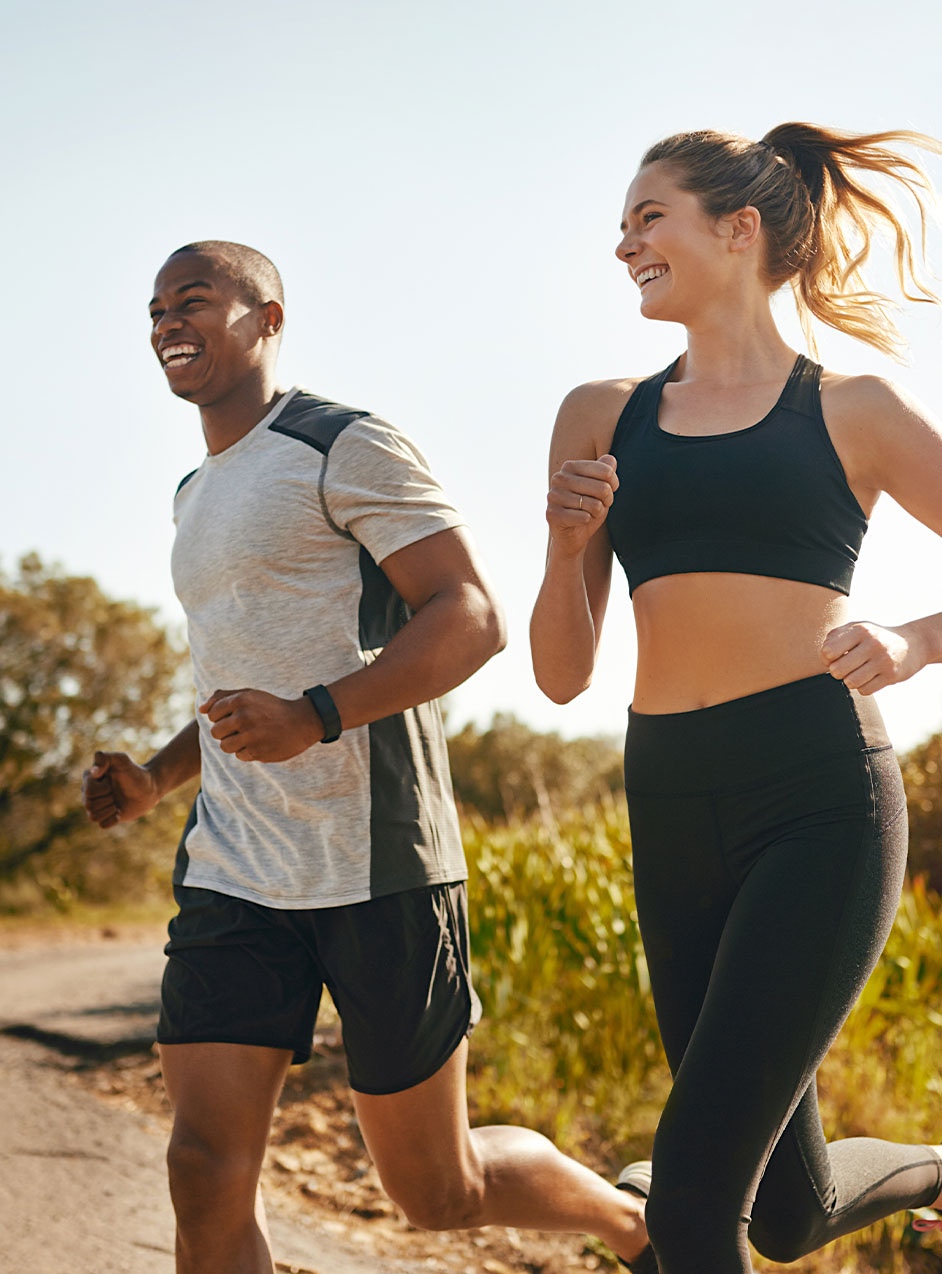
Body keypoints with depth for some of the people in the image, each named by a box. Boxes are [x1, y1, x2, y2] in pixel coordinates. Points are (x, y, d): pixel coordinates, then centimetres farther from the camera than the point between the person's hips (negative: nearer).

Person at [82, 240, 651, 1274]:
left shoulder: (349, 450, -5)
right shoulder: (198, 498, 21)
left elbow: (472, 618, -15)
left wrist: (313, 719, -28)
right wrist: (155, 779, 13)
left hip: (376, 868, -7)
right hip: (233, 875, 7)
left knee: (439, 1190, 5)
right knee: (206, 1169, -7)